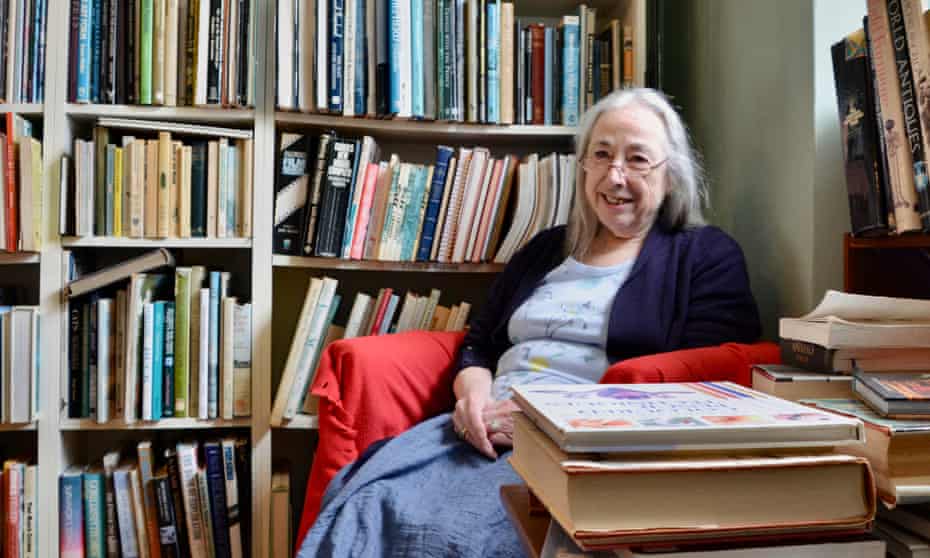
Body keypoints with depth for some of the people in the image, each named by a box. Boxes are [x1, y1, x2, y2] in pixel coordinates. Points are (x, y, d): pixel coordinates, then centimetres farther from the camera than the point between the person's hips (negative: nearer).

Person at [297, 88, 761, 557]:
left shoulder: (708, 257, 6)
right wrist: (473, 391, -1)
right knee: (364, 504, -23)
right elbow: (479, 344, 23)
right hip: (488, 430, 5)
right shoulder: (546, 248, 22)